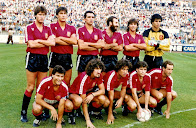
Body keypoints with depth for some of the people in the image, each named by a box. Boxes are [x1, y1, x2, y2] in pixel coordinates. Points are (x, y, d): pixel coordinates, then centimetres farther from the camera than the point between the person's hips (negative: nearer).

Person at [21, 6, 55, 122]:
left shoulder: (47, 29, 12)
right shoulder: (30, 28, 0)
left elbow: (53, 42, -4)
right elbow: (31, 44, -13)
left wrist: (39, 40, -9)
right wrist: (46, 43, -5)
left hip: (44, 58, 4)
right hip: (33, 57, -4)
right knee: (31, 87, -2)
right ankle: (24, 112, 12)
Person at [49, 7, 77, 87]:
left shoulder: (72, 28, 13)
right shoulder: (52, 26, 4)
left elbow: (75, 41, -3)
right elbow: (54, 40, -10)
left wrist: (61, 38, -4)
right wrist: (69, 42, -2)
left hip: (67, 56, 3)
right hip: (55, 56, -3)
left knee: (67, 82, 6)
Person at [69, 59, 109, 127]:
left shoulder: (99, 75, -17)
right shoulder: (83, 79, -33)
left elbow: (102, 90, -12)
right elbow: (84, 102, -32)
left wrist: (92, 95, -35)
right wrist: (88, 120, -33)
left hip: (88, 92, 5)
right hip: (75, 93, -5)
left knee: (102, 99, -23)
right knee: (78, 100, -41)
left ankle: (91, 111, 3)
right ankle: (71, 113, -9)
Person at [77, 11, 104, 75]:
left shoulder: (98, 31, 11)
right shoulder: (80, 30, -1)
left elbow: (102, 44, -2)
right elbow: (81, 46, -11)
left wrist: (88, 43, -8)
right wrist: (96, 46, -3)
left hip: (94, 58, 3)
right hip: (83, 58, -3)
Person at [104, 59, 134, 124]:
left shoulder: (126, 75, -16)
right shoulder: (111, 77, -34)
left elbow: (123, 89, -1)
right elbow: (111, 97, -32)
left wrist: (121, 99, -24)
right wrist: (110, 115, -30)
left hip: (112, 90, 6)